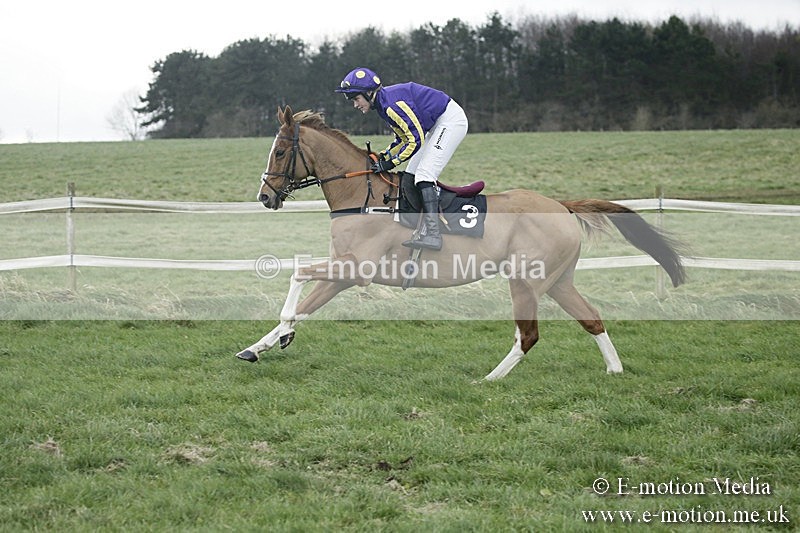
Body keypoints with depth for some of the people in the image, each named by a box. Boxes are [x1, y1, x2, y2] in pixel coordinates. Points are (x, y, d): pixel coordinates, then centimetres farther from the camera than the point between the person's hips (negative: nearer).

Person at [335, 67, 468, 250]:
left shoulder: (392, 103, -25)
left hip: (451, 119, -11)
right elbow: (403, 138, 13)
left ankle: (433, 234, -27)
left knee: (424, 174, -19)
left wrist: (391, 162, -18)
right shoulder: (383, 104, 6)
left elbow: (415, 140, -24)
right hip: (437, 125, 11)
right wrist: (382, 156, 2)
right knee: (411, 176, 8)